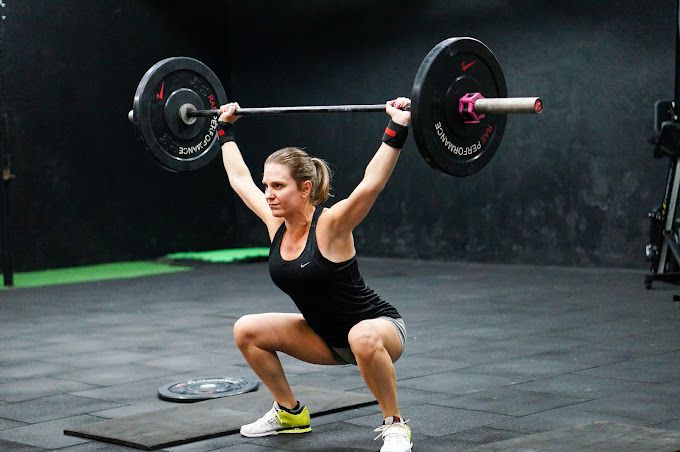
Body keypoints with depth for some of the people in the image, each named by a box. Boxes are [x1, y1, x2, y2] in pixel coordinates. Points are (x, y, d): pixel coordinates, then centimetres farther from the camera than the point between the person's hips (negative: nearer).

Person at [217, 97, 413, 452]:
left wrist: (396, 130, -48)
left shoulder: (330, 226, -25)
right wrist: (225, 128, 13)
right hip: (325, 336, 7)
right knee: (247, 331, -2)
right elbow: (239, 178, 6)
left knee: (362, 338, -41)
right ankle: (290, 413, 15)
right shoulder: (276, 224, -7)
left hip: (378, 329, -7)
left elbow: (371, 183, -40)